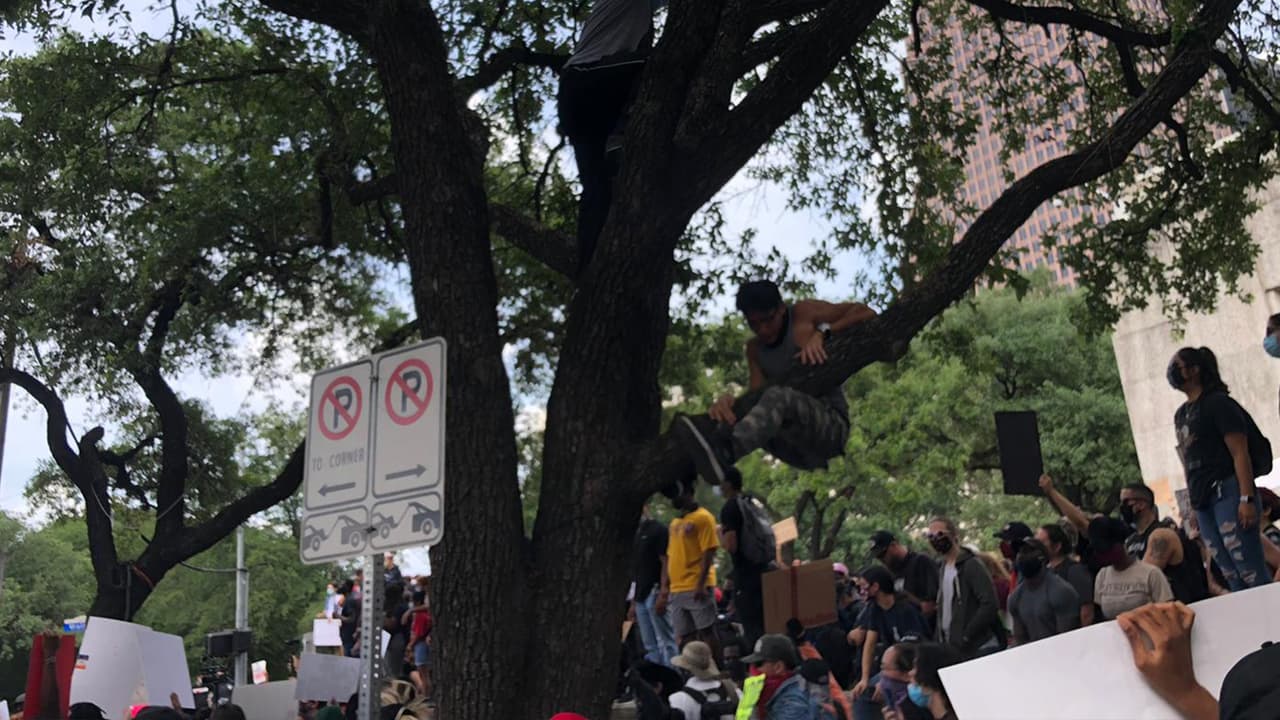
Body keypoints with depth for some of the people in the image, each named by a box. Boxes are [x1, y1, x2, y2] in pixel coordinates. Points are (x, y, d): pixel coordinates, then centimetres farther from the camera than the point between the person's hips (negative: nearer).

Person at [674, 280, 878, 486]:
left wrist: (822, 332, -17)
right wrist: (726, 402, -19)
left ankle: (723, 453, -58)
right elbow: (757, 395, 2)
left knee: (779, 396, -33)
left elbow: (867, 313, -4)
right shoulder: (754, 349, 15)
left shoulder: (804, 313, 1)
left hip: (831, 425, -7)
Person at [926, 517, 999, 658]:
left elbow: (990, 605, -17)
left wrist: (967, 636, -16)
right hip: (950, 647, 7)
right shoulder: (941, 567, 12)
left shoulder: (971, 565, -10)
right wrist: (939, 638, 8)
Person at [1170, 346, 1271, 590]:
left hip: (1227, 493, -8)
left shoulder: (1218, 403, -3)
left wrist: (1247, 498, -19)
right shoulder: (1180, 414, 19)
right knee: (1232, 577, 6)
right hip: (1203, 501, 8)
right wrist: (1193, 505, 16)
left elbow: (1240, 454, -11)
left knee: (1251, 572, -11)